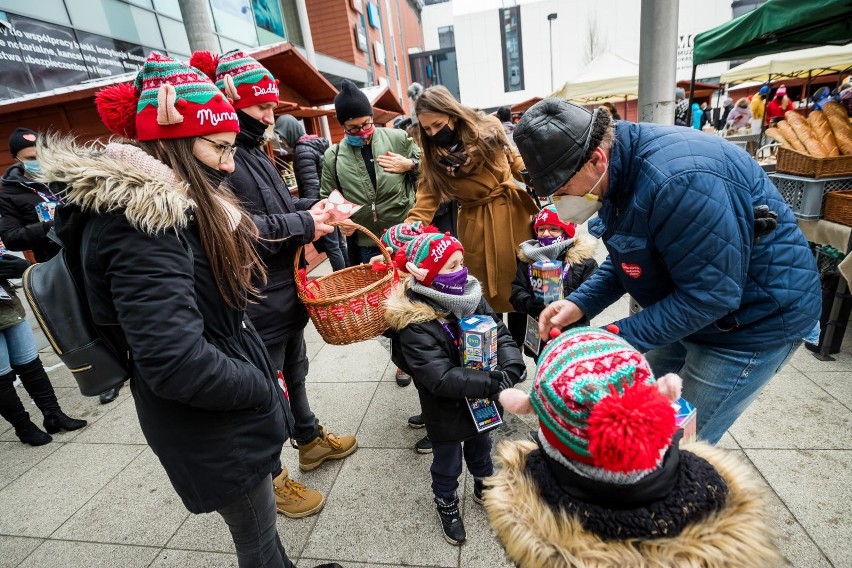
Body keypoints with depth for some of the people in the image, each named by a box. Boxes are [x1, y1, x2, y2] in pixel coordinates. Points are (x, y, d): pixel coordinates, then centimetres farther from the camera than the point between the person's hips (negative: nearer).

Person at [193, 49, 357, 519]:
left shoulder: (252, 150, 13)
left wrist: (312, 204, 1)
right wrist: (303, 225, -23)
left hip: (286, 287, 10)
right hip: (257, 299, -9)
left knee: (293, 370, 23)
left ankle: (311, 441, 45)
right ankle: (271, 478, 29)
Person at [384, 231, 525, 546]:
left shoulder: (470, 295, -11)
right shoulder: (414, 325, -30)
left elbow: (501, 334, -12)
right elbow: (442, 379, -35)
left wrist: (511, 367, -31)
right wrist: (495, 382, -39)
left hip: (481, 399, 5)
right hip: (446, 410, -5)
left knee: (481, 446, 30)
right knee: (447, 463, 20)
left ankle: (484, 487, 58)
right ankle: (446, 505, 49)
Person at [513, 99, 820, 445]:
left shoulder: (679, 178, -34)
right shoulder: (620, 169, -4)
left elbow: (710, 296, -29)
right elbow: (627, 257, 4)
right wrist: (579, 304, -10)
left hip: (755, 320, -8)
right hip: (689, 307, 9)